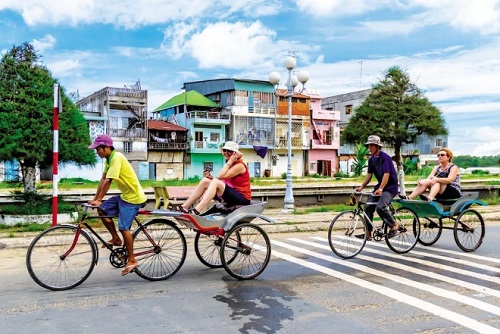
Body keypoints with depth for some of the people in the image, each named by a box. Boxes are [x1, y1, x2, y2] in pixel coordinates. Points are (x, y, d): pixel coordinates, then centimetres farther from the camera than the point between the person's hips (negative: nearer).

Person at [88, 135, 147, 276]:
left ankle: (132, 260, 3)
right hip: (124, 195, 9)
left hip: (133, 197, -9)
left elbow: (108, 181, -25)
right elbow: (103, 180, 9)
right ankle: (115, 238, 16)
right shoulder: (108, 159, 9)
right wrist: (95, 198, 5)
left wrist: (98, 200, -23)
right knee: (102, 210, 4)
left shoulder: (117, 158, -21)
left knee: (123, 228, -9)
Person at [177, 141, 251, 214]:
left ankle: (196, 211, -41)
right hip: (231, 196, 9)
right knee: (205, 181, -3)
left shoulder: (239, 165, -11)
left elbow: (220, 176, -22)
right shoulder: (230, 164, 16)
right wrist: (211, 177, -9)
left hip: (243, 199, -9)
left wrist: (230, 161, -17)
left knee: (215, 182, -29)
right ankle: (184, 207, -10)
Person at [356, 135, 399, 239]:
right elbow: (369, 175, 8)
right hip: (380, 186, 8)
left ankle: (394, 225, -4)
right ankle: (368, 233, 4)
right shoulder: (371, 159, 7)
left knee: (380, 207, -26)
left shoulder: (385, 157, -16)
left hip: (390, 187, -8)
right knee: (368, 206, -3)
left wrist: (380, 189, -34)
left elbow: (386, 174, -24)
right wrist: (361, 186, -5)